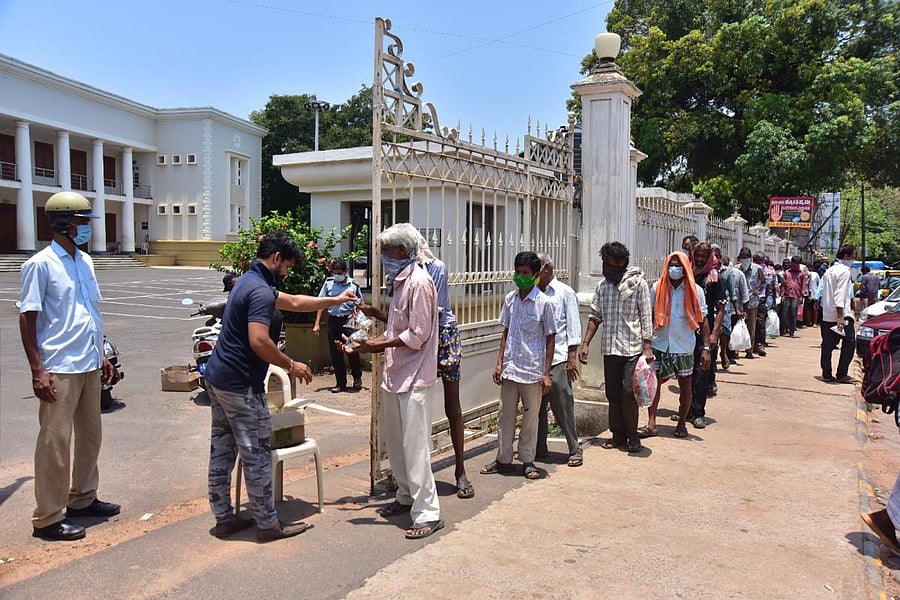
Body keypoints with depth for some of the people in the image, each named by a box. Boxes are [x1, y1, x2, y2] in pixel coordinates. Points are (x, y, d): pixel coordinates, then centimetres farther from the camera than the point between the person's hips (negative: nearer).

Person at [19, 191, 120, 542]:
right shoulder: (41, 264, -11)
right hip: (59, 369, -8)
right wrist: (37, 369, -16)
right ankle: (47, 518, 11)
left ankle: (82, 499, 31)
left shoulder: (85, 261, 11)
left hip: (88, 365, 8)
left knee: (90, 436, 16)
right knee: (55, 442, -1)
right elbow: (27, 318, -12)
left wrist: (101, 355, 18)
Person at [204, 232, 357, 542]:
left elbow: (294, 302, 24)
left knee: (222, 450, 14)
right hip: (241, 384, -10)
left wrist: (336, 300, 27)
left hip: (218, 377, 11)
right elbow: (259, 342, -29)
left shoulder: (249, 281, 15)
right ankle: (268, 524, 9)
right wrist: (291, 365, -15)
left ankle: (224, 517, 24)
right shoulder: (260, 291, -18)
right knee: (256, 454, -1)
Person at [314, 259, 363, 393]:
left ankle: (357, 379, 21)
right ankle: (340, 383, 16)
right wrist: (317, 323, 2)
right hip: (333, 320, 2)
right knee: (335, 354, 6)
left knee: (352, 351, -1)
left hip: (349, 321, -2)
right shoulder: (328, 283, 2)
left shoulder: (353, 285, -1)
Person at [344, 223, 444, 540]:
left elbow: (417, 335, -19)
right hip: (394, 374, 10)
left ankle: (428, 514, 3)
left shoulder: (419, 282, -16)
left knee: (414, 445, -5)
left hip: (414, 377, -10)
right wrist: (366, 344, 8)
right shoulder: (399, 281, 14)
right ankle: (406, 496, 33)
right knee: (394, 440, 18)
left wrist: (377, 345, -16)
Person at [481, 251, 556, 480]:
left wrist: (546, 373, -8)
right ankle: (504, 459, 23)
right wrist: (499, 363, 7)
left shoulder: (544, 302, -8)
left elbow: (550, 339, -5)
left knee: (530, 416, 8)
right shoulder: (509, 299, 5)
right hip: (509, 367, 4)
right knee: (506, 414, 11)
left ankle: (528, 461, 21)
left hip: (532, 370, -4)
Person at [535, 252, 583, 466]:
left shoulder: (565, 293, 0)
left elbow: (573, 327, -3)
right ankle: (539, 447, 22)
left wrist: (572, 357, -9)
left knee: (563, 407, -1)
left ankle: (575, 450, 9)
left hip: (557, 360, -5)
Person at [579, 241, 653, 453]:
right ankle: (618, 435, 22)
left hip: (632, 348, -5)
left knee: (628, 393, -7)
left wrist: (647, 346, -12)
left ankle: (633, 436, 9)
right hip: (609, 348, 5)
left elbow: (646, 317, -6)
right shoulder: (603, 285, 9)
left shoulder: (638, 283, -5)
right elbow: (595, 316, 13)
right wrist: (586, 343, 7)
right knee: (613, 394, 10)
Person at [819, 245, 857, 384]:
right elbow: (840, 294, -19)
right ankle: (841, 374, 0)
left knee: (827, 346, 8)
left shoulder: (829, 271, 15)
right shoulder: (844, 271, -10)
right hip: (842, 315, -8)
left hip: (826, 315, 8)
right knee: (849, 343, 1)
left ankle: (826, 374, 9)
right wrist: (840, 316, -23)